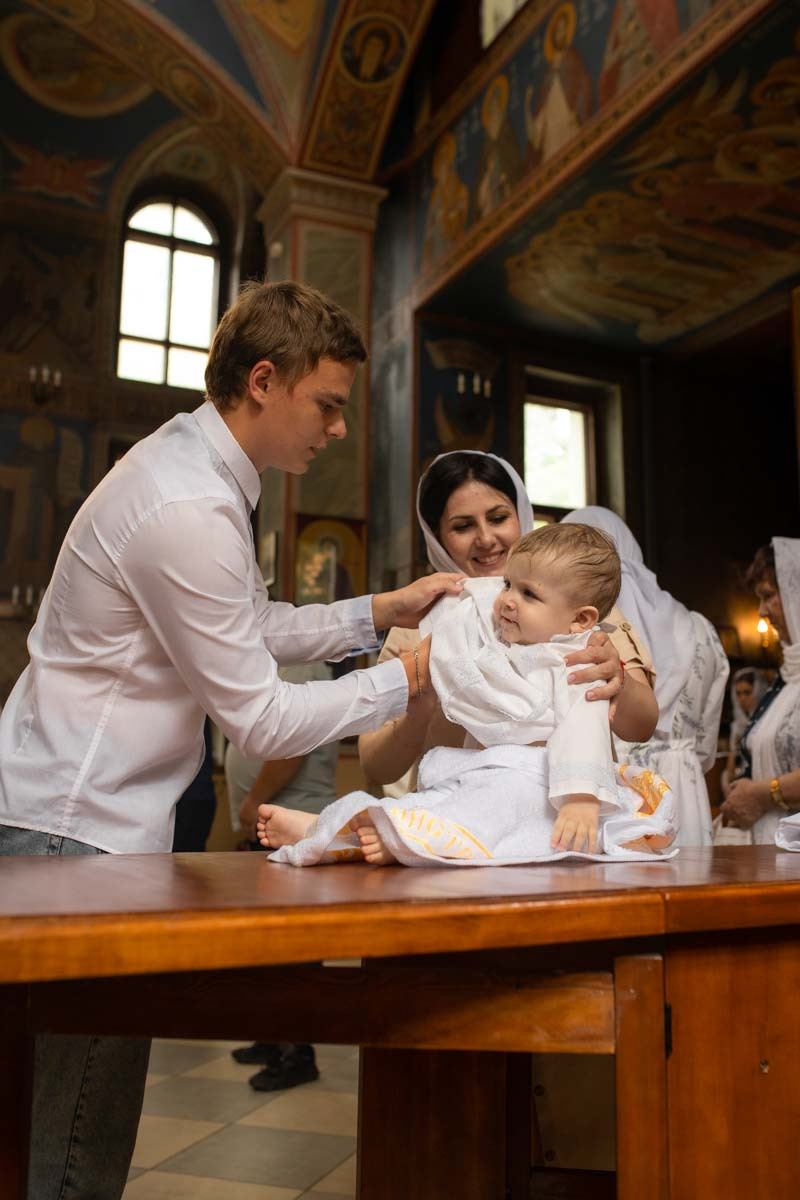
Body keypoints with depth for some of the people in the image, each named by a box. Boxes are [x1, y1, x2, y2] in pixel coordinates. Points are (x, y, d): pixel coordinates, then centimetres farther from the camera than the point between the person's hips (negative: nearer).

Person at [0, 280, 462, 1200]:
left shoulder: (195, 466, 10)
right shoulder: (188, 511, -23)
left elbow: (255, 628, 19)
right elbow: (261, 722, -19)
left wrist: (380, 611, 11)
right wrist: (406, 679, -8)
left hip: (103, 814, 10)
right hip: (74, 825, -10)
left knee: (95, 1106, 16)